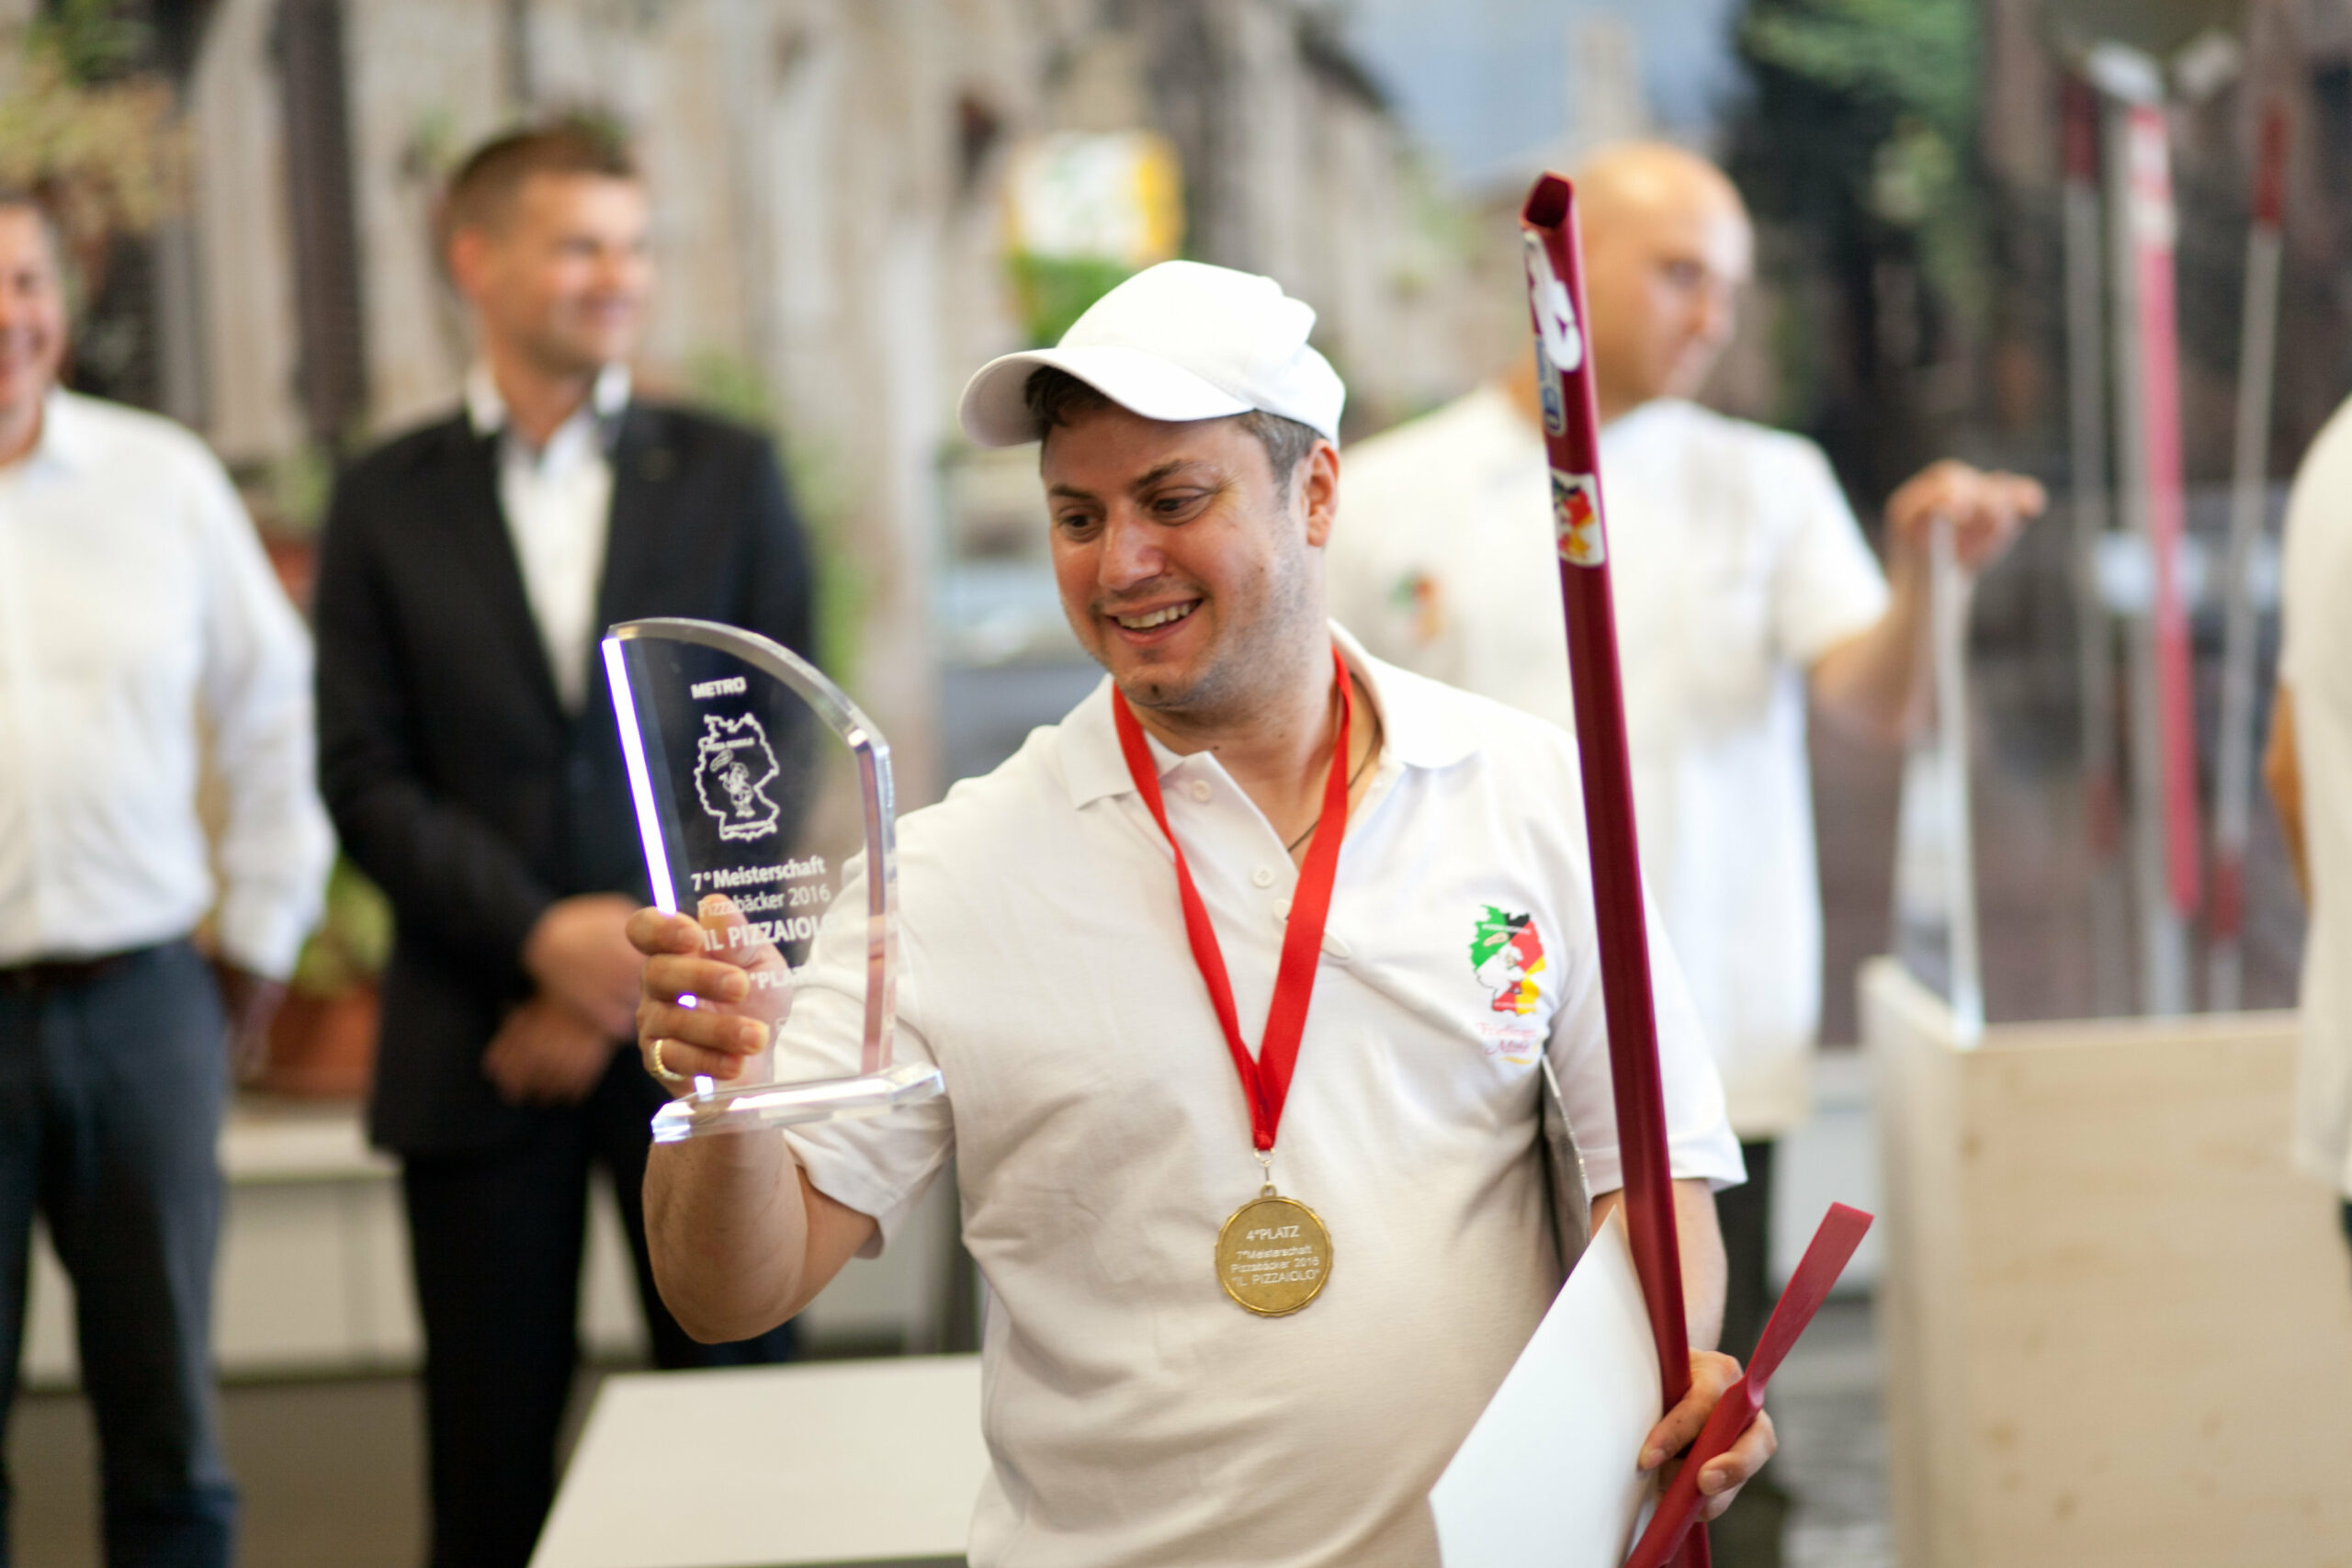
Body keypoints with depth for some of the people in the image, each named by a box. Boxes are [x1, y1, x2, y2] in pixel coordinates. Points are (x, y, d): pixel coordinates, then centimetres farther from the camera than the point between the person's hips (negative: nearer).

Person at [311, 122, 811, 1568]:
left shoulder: (728, 475, 6)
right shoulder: (388, 502, 6)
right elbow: (367, 779, 1)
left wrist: (639, 976, -7)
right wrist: (544, 935, -13)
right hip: (480, 1040, 0)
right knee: (492, 1445, 5)